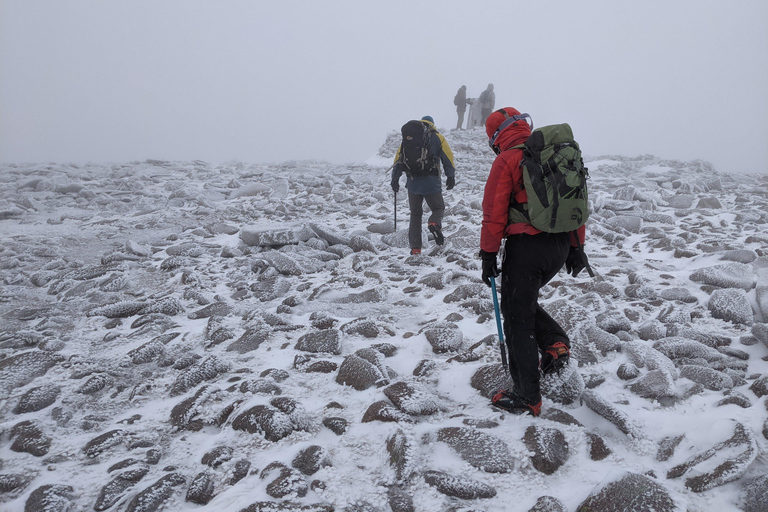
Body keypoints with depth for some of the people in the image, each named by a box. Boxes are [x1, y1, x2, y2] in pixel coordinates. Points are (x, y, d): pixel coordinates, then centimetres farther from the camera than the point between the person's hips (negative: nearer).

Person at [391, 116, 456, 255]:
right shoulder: (437, 137, 8)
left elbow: (399, 159, 9)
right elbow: (448, 158, 2)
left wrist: (395, 179, 13)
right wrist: (451, 177, 7)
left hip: (413, 183, 2)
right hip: (431, 183, -2)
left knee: (415, 214, 12)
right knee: (438, 208, 15)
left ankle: (415, 247, 5)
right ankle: (434, 223, -21)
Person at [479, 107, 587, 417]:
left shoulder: (507, 160, -8)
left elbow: (494, 213, -11)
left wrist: (488, 254, -4)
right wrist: (576, 248, 19)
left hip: (526, 245, -7)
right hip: (560, 246, 7)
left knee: (517, 317, 3)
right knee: (525, 301, 27)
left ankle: (527, 398, 7)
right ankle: (555, 343, 10)